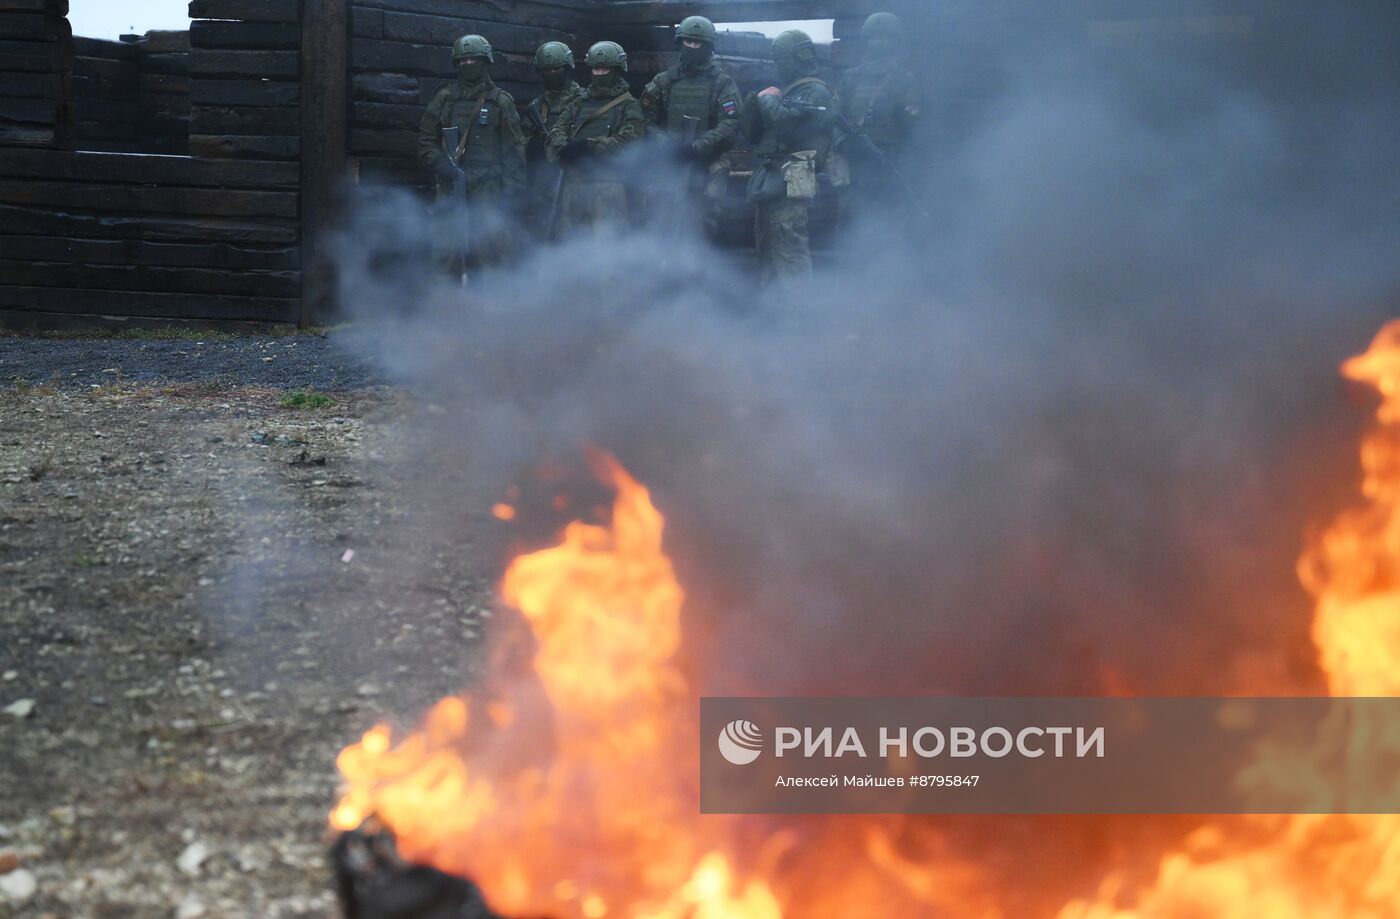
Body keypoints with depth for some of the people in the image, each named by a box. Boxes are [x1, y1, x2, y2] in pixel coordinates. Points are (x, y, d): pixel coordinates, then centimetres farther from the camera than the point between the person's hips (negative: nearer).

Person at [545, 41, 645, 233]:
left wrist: (589, 146, -17)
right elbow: (556, 132, 9)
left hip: (607, 183, -6)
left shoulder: (628, 105, 4)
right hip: (574, 180, 6)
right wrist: (565, 149, -14)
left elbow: (629, 140, -12)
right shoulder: (579, 103, 20)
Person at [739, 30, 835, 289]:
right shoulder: (783, 93, 23)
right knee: (767, 255, 13)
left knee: (790, 256, -14)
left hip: (789, 186, -10)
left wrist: (768, 100, -5)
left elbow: (788, 121, -22)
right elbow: (752, 132, 20)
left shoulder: (816, 93, -5)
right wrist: (755, 104, 2)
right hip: (767, 184, 10)